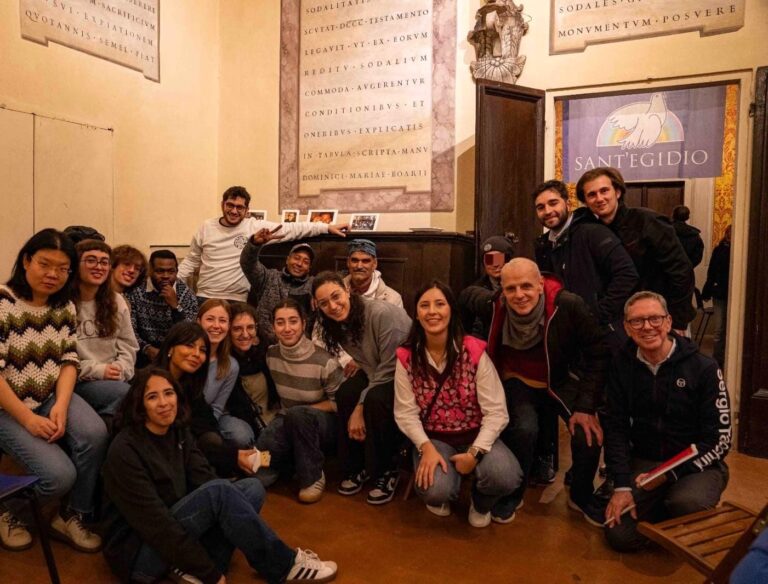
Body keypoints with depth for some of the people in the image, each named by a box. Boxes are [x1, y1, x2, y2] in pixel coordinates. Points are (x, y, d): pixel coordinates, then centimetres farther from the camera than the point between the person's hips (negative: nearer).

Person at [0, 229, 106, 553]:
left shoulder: (66, 307, 3)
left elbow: (69, 360, 2)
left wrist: (61, 405, -14)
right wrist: (27, 418, -19)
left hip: (52, 396, 5)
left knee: (95, 434, -25)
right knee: (60, 475, -20)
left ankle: (71, 517, -1)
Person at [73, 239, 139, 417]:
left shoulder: (117, 301, 14)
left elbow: (128, 346, 13)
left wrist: (119, 369, -7)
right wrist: (98, 370, -15)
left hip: (113, 378, 5)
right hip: (78, 381, -5)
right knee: (125, 394, -31)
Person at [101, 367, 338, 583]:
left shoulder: (179, 432, 3)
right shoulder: (125, 450, -20)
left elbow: (204, 480, -6)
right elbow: (155, 523, -23)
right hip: (137, 551, -7)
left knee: (252, 488, -7)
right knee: (219, 491, -28)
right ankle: (283, 565, -14)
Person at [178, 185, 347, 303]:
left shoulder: (256, 227, -4)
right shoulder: (206, 228, 4)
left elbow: (291, 229, -7)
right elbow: (190, 262, 10)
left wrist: (327, 227, -11)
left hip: (237, 301, -2)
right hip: (205, 298, 2)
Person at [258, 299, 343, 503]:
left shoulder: (324, 360, -22)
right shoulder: (271, 355, -5)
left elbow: (339, 403, -13)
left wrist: (303, 411, -17)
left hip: (325, 424, -4)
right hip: (289, 422, 4)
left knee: (297, 414, -38)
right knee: (261, 452, -28)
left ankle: (313, 477, -17)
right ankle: (299, 461, 4)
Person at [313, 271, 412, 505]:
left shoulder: (382, 314, -29)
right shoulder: (340, 323, -4)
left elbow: (390, 368, -25)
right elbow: (369, 366, -1)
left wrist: (361, 406, -23)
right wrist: (358, 407, -15)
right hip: (378, 374, 7)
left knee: (375, 400, -32)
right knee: (345, 394, -20)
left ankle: (386, 472, -8)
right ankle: (357, 467, 2)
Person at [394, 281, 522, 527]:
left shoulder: (474, 351, -13)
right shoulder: (406, 357, -8)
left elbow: (496, 411, -14)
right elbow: (405, 413, -8)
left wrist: (475, 452, -23)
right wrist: (427, 447, -24)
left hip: (476, 436, 0)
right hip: (433, 439, 0)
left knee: (505, 477, -28)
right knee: (435, 490, -29)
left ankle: (480, 503, 12)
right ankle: (440, 496, 14)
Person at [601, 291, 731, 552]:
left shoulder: (704, 368, -11)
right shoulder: (622, 366, -2)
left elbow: (719, 438, -11)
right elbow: (615, 429, -2)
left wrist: (669, 474, -18)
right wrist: (622, 486, -12)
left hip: (697, 465, -2)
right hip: (643, 462, 2)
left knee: (686, 502, -35)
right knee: (619, 536, -14)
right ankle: (660, 505, 18)